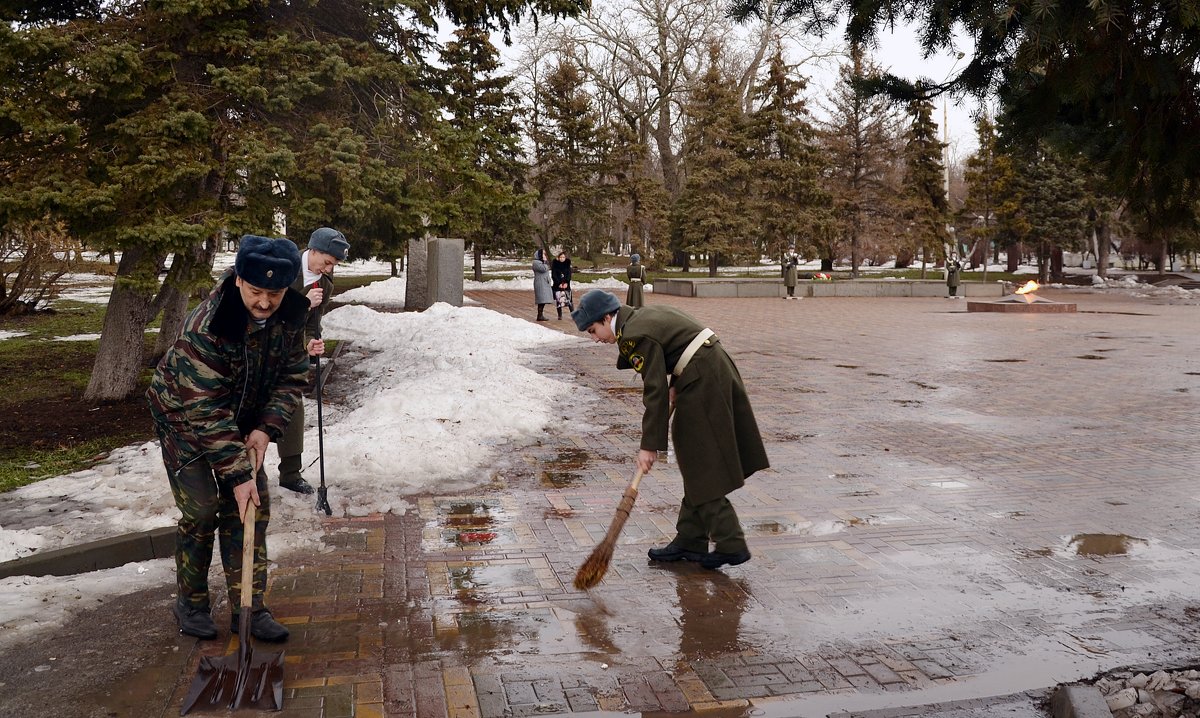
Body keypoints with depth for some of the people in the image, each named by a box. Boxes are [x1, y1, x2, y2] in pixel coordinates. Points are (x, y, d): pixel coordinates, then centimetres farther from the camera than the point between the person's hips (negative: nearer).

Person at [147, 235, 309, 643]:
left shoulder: (289, 316, -17)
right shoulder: (204, 329, -35)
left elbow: (293, 377, -7)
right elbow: (207, 413, -33)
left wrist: (266, 429, -21)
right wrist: (237, 475, -34)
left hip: (245, 422, 5)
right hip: (184, 421, -5)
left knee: (254, 510, 0)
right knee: (201, 511, -8)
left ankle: (248, 609, 9)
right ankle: (191, 603, 15)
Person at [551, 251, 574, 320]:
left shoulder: (567, 264, 6)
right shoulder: (555, 264, 1)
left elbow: (569, 274, 2)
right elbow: (554, 275, -3)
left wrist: (566, 283, -11)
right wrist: (559, 283, -12)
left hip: (566, 285, 1)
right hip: (557, 285, -1)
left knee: (569, 299, -6)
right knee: (558, 300, -3)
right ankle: (560, 315, 5)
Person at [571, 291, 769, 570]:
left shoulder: (636, 336, -15)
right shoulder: (646, 314, 14)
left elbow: (655, 392, -17)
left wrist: (649, 445, -13)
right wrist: (676, 385, 12)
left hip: (702, 385, -10)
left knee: (702, 472, -3)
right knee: (697, 466, 13)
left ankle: (731, 545, 2)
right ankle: (690, 541, 20)